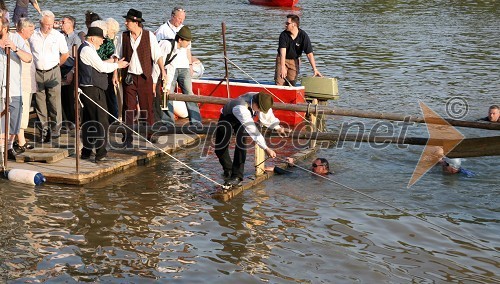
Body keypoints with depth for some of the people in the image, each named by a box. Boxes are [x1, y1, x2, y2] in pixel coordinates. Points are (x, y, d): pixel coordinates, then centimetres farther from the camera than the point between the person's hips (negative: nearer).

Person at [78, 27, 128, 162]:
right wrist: (117, 65, -2)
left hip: (88, 89, 11)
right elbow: (101, 67, -15)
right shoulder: (87, 49, -15)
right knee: (101, 122, -10)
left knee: (88, 121, 15)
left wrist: (109, 63, 9)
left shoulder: (86, 49, 18)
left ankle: (86, 151, 22)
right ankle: (101, 153, -10)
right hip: (92, 90, -11)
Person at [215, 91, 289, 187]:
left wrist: (277, 127, -15)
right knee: (220, 147, -9)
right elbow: (253, 130, -47)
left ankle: (237, 176, -11)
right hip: (227, 117, -4)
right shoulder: (240, 108, -46)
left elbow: (267, 115, -6)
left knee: (241, 143, -18)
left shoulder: (261, 100, -28)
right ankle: (228, 171, 18)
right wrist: (266, 149, -48)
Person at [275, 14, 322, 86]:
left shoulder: (303, 36, -16)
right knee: (279, 84, -10)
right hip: (282, 60, -1)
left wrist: (315, 69, -22)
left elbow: (309, 54, -15)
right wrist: (283, 68, -42)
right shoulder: (283, 35, -18)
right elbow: (283, 52, -29)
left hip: (294, 60, 1)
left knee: (291, 84, -3)